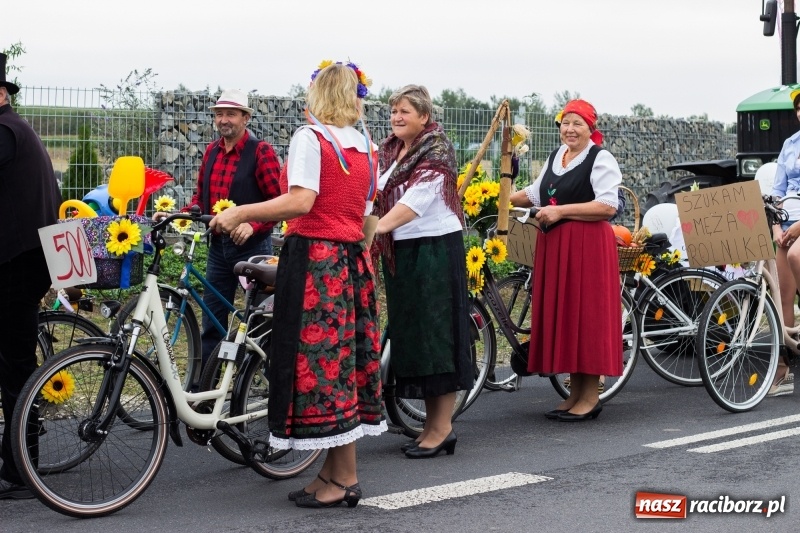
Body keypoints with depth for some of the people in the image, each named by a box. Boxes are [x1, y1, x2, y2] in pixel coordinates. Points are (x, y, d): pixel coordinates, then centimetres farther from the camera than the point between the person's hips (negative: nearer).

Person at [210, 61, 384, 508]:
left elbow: (300, 202, -20)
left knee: (317, 361, -2)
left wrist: (239, 213, -17)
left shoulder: (310, 137, -9)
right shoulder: (367, 148, 12)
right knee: (347, 358, 10)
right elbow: (365, 217, 13)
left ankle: (343, 479, 2)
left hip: (314, 258, -7)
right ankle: (337, 470, 17)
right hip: (354, 260, 7)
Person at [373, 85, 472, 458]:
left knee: (436, 332, -6)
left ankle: (442, 427, 0)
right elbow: (375, 193, 8)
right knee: (409, 332, 10)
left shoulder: (436, 152, -10)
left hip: (434, 248, -8)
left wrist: (378, 227, -35)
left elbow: (415, 200, -23)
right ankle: (431, 423, 18)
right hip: (399, 252, 8)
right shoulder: (389, 150, 14)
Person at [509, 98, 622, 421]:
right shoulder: (555, 157, 18)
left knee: (585, 313, -5)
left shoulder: (600, 159, -6)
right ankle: (575, 392, 17)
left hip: (587, 245, -8)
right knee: (561, 315, 8)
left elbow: (607, 206, -17)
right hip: (553, 244, 8)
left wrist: (561, 211, -17)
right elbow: (536, 193, 29)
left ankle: (590, 396, 2)